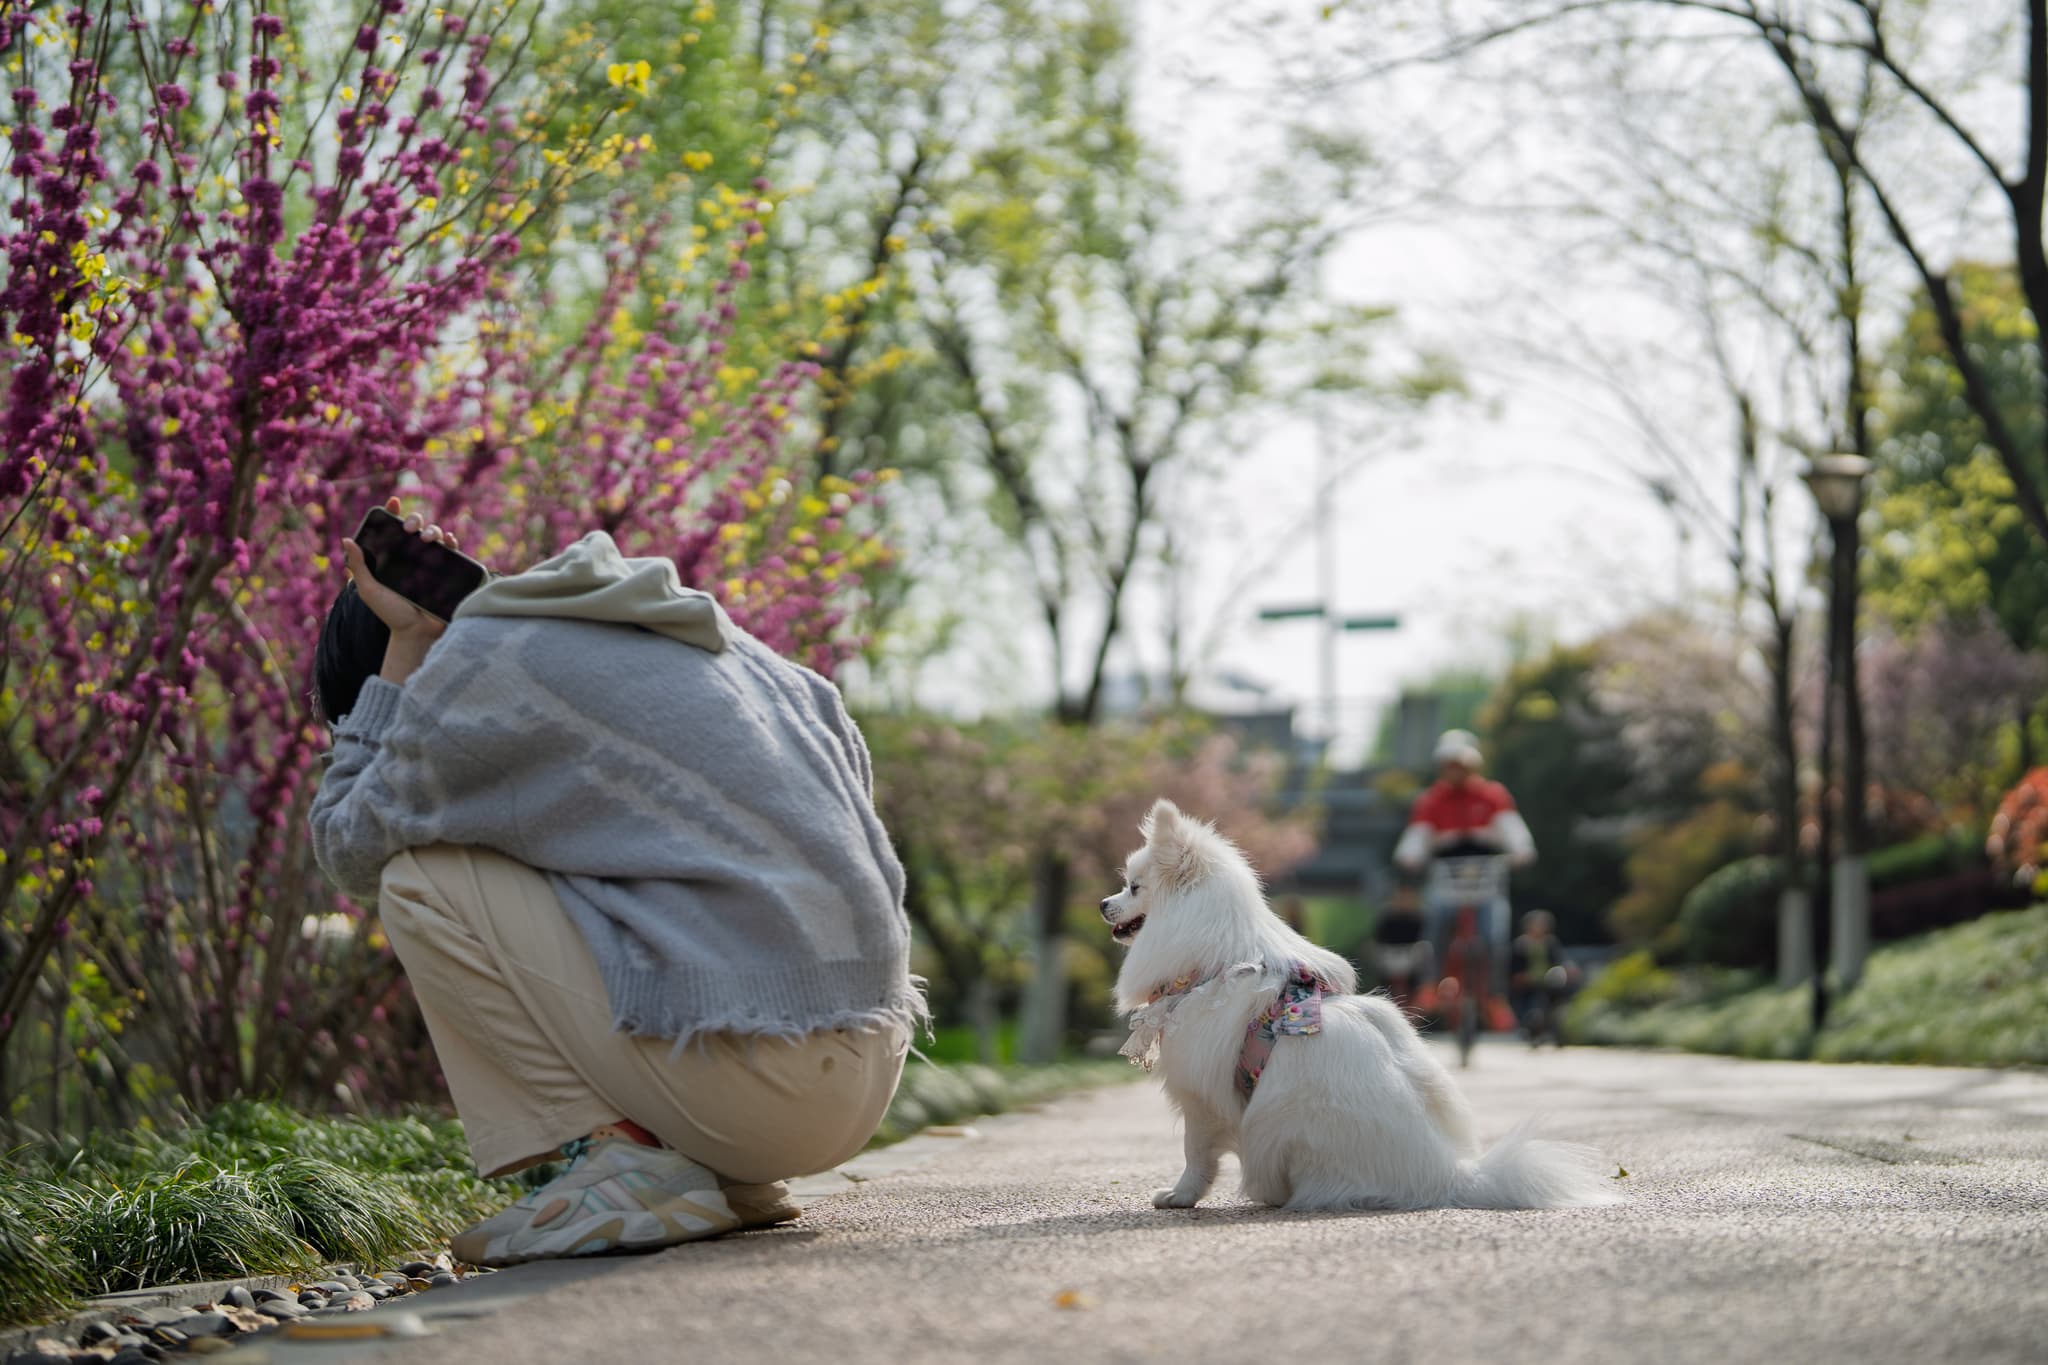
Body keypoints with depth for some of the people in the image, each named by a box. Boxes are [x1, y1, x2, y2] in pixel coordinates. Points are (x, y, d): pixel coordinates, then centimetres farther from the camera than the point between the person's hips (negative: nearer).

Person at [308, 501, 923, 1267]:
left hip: (743, 1081, -8)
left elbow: (349, 851, 7)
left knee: (417, 881, 3)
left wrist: (401, 656, 13)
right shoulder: (683, 628, 20)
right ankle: (736, 1177, 13)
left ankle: (623, 1157, -5)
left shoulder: (483, 660, -2)